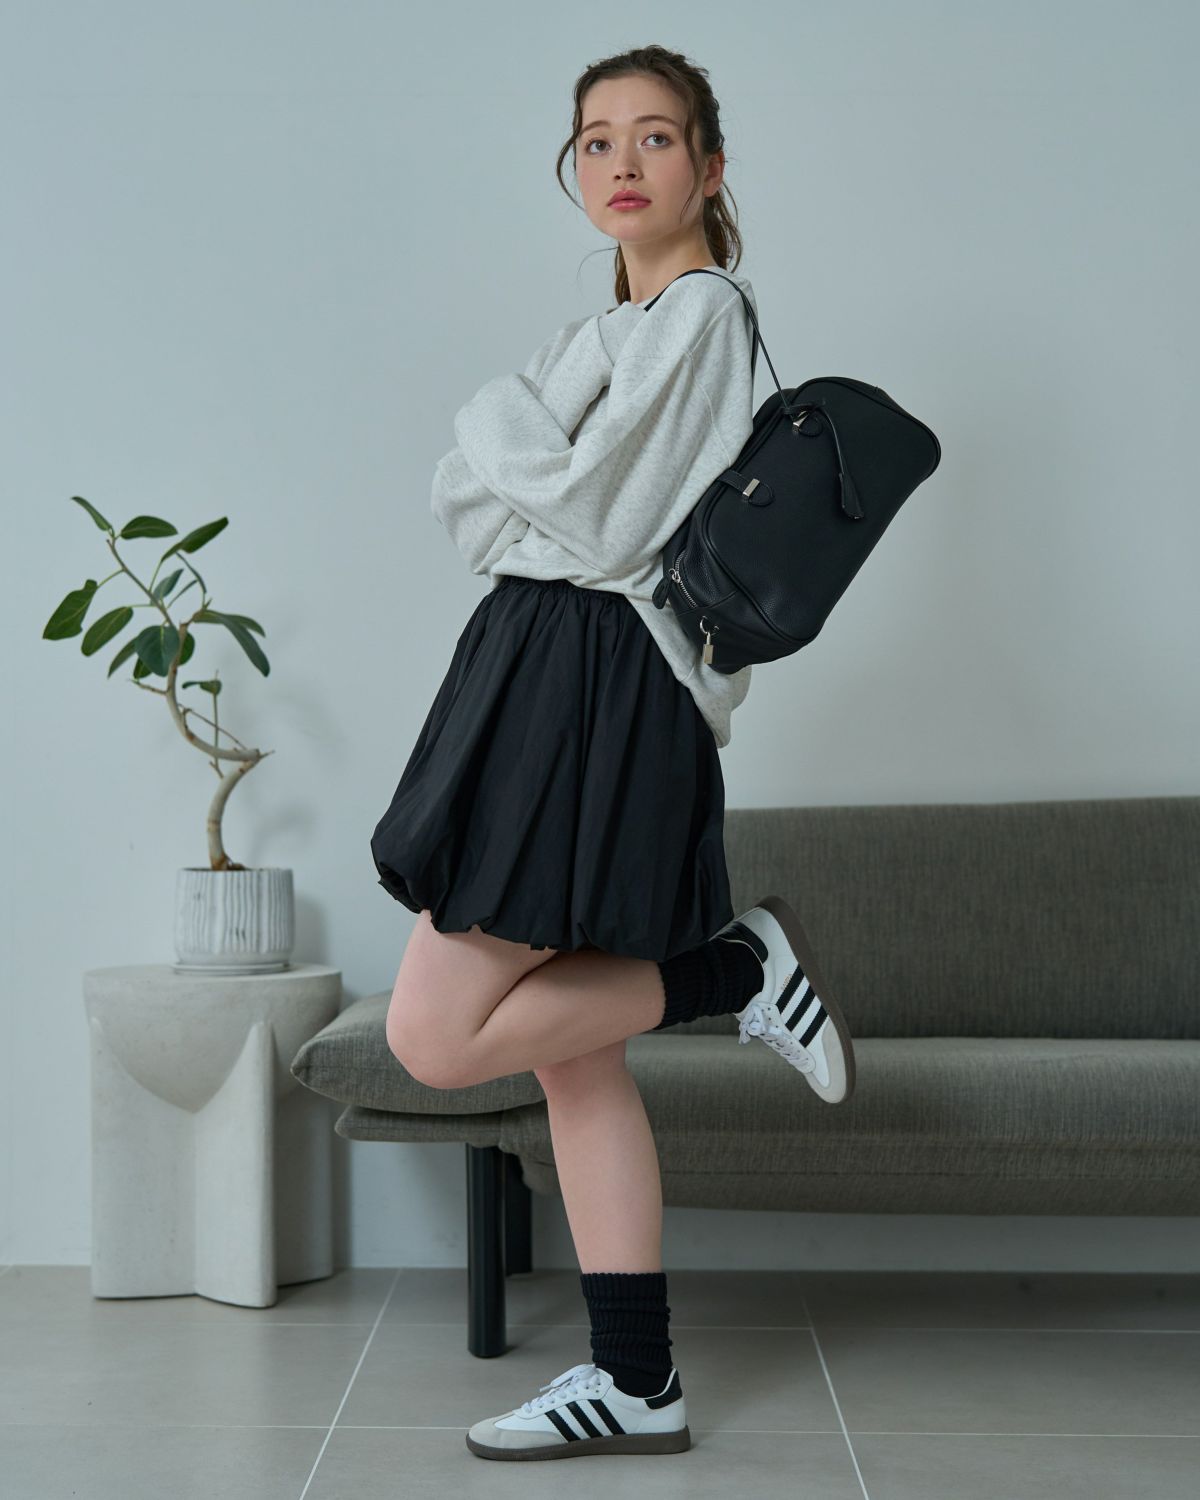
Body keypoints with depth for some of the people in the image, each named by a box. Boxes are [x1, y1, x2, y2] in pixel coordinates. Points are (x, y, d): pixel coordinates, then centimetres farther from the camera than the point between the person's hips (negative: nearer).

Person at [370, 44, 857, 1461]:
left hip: (599, 686, -9)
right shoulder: (613, 329, 22)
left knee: (436, 1036, -9)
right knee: (572, 1058, 7)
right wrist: (542, 478, -5)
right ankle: (635, 1383, 14)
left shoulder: (703, 309, -6)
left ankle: (735, 969, 2)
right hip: (535, 666, 9)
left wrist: (497, 426, 1)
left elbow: (586, 521, -15)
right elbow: (467, 500, 14)